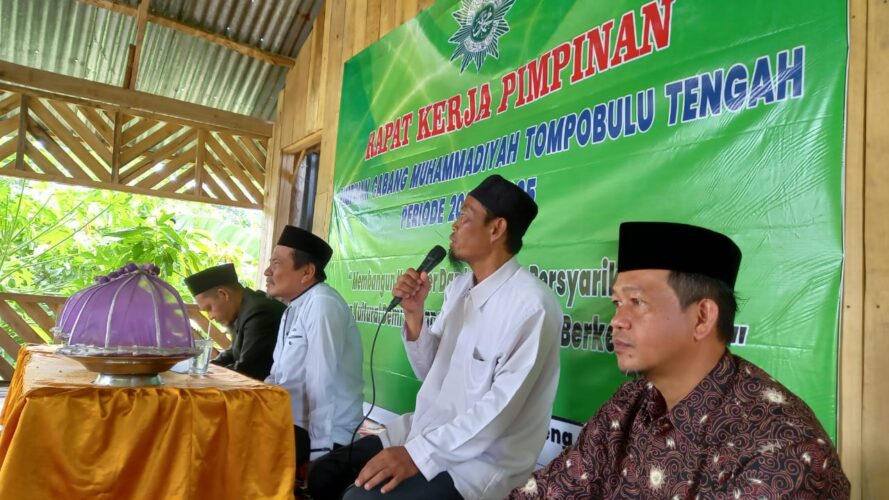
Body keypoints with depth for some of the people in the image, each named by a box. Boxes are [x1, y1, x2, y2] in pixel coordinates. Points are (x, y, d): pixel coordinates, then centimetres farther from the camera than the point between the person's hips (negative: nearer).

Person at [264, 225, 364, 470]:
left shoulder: (322, 305, -18)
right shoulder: (293, 309, 11)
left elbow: (322, 386, -22)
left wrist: (319, 454, -22)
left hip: (321, 435, -8)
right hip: (290, 423, 8)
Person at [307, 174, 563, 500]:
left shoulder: (531, 305, -19)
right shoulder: (458, 287, 6)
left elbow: (501, 407, -23)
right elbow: (428, 372, 9)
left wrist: (418, 454, -24)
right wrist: (414, 315, -8)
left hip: (482, 460, -7)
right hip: (426, 431, 7)